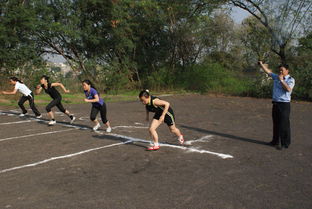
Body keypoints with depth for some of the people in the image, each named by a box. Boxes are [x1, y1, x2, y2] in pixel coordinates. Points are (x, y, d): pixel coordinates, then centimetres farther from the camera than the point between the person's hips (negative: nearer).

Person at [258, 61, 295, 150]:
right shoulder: (276, 77, 12)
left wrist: (281, 80, -19)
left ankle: (285, 143, 4)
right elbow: (267, 71, 15)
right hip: (275, 103, 6)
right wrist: (261, 64, 7)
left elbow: (288, 89, -23)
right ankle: (276, 141, 26)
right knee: (276, 123, 14)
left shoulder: (290, 80, -5)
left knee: (284, 124, -4)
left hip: (284, 104, -6)